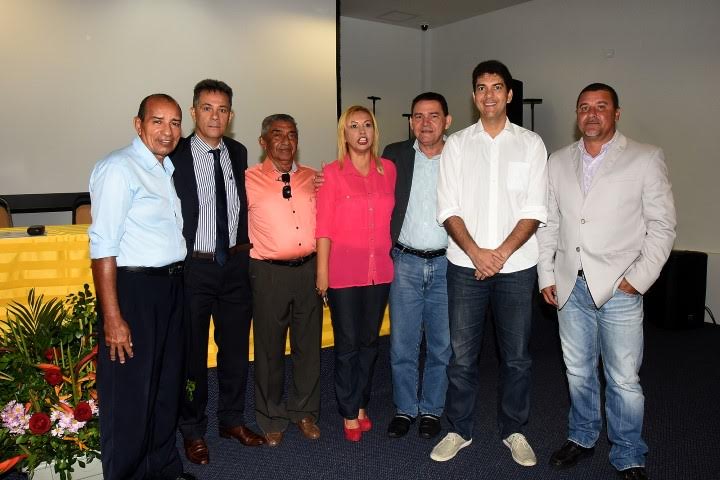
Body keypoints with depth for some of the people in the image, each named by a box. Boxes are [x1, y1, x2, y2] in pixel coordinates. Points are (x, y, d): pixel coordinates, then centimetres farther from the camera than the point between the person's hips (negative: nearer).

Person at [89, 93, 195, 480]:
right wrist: (112, 318, -21)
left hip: (170, 287, 9)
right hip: (133, 289, -8)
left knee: (167, 387, 19)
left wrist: (175, 283, 8)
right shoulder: (119, 168, -12)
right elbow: (103, 246, -18)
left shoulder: (167, 169, 13)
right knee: (130, 397, 2)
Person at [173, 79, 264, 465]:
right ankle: (192, 430, 28)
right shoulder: (176, 156, -10)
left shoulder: (238, 153, 5)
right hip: (194, 266, -4)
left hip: (235, 264, 5)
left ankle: (232, 420, 35)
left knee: (236, 347, 15)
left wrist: (243, 246, 9)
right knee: (192, 352, 9)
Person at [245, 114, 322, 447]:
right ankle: (272, 418, 28)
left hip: (309, 269, 4)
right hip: (269, 273, -3)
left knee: (308, 344, 13)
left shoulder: (312, 178, 9)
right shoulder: (249, 180, -3)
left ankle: (304, 412, 32)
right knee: (269, 348, 9)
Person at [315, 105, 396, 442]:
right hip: (344, 270, -3)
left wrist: (396, 259, 6)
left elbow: (395, 217, 10)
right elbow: (324, 228, -5)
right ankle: (350, 414, 21)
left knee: (370, 341, 14)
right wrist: (322, 271, -7)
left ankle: (361, 405, 31)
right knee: (347, 344, 6)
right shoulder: (332, 173, -4)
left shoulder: (388, 170, 5)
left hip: (380, 269, 3)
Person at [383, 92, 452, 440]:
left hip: (446, 263, 0)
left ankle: (431, 410, 27)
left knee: (441, 345, 9)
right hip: (405, 263, 1)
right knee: (402, 344, 7)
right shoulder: (394, 155, 3)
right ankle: (405, 409, 25)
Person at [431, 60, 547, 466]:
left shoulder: (530, 143, 4)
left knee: (517, 356, 9)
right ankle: (460, 430, 23)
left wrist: (502, 252, -14)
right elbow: (448, 209, -1)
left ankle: (514, 431, 28)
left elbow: (535, 210, -2)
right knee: (462, 355, 7)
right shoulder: (457, 144, 5)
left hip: (516, 265, 0)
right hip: (466, 264, 0)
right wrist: (476, 252, -13)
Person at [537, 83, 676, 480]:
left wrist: (638, 278, -10)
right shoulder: (557, 162, 9)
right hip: (570, 285, 4)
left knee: (624, 380, 3)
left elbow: (662, 225, -3)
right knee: (578, 371, 16)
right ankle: (582, 438, 35)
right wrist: (547, 274, 5)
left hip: (619, 287, -3)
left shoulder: (646, 159, -1)